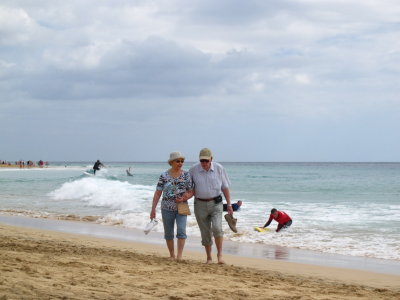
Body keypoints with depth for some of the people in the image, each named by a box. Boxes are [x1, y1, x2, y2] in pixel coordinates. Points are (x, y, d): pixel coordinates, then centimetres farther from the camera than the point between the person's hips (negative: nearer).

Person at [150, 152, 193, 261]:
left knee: (181, 230, -16)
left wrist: (184, 198, -16)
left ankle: (179, 256, -15)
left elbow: (191, 191, 3)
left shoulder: (186, 175, 1)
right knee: (168, 233, 9)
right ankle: (172, 255, 22)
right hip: (167, 208, 1)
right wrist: (153, 209, -6)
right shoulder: (164, 176, -1)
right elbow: (158, 193, -1)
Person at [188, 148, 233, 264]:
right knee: (205, 233, 5)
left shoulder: (219, 169, -3)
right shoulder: (193, 170, -4)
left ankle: (220, 254, -7)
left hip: (216, 203, -1)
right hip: (200, 204, 1)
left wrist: (229, 204, 3)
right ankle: (209, 257, 19)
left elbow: (225, 187, 4)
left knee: (217, 227, -20)